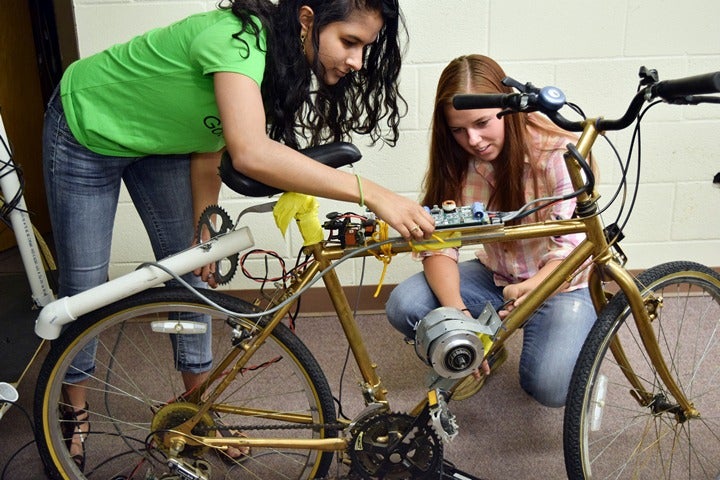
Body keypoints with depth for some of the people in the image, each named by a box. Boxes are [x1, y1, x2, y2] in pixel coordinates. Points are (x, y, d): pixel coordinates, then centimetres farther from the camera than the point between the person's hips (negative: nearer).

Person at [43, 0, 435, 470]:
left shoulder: (285, 60, -13)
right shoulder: (237, 38, -37)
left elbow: (210, 151, -6)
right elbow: (251, 153, -55)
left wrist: (203, 236, -2)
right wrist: (370, 193, -56)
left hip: (159, 138, 7)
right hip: (87, 132, -6)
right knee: (85, 286, 2)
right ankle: (76, 411, 28)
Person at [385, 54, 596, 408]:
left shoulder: (558, 153, -21)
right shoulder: (455, 162, -9)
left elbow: (572, 247, -23)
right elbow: (439, 244, -15)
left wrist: (531, 289, -45)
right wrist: (457, 311, -34)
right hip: (495, 276, 3)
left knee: (551, 387, -27)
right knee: (404, 306, -21)